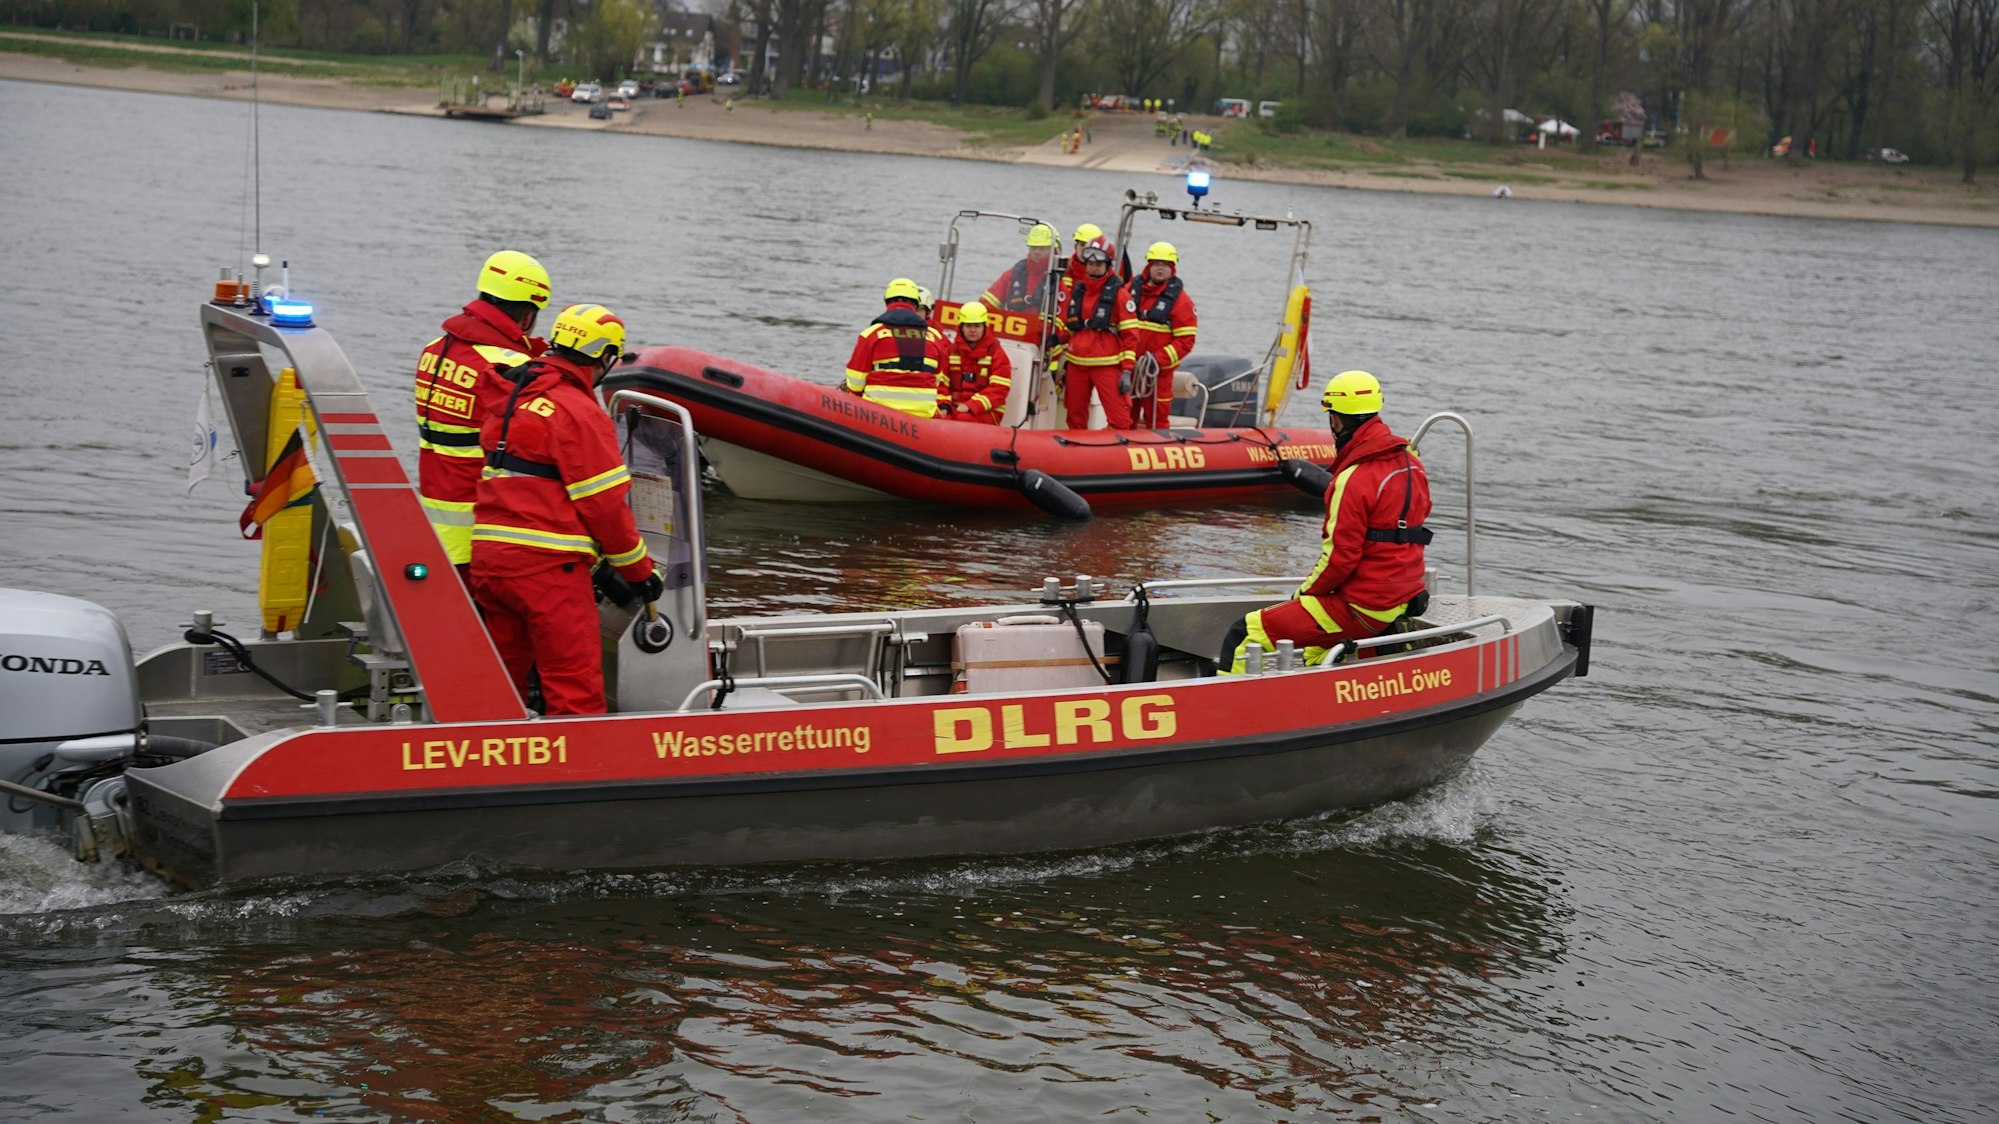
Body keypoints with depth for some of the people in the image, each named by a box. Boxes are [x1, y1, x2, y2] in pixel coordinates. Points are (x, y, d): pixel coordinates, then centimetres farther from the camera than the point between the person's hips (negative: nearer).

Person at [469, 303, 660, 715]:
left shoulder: (510, 400, 17)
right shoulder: (581, 412, -10)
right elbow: (604, 504, -11)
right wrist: (640, 571, 1)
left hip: (489, 557, 8)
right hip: (548, 566, -8)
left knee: (502, 678, 17)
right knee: (576, 688, -7)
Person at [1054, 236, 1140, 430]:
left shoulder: (1118, 294, -3)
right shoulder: (1076, 292, 12)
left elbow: (1130, 335, -5)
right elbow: (1063, 329, 19)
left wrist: (1127, 371, -9)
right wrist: (1060, 363, 16)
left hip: (1107, 366, -5)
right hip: (1076, 365, 5)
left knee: (1119, 420, -13)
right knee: (1075, 419, 10)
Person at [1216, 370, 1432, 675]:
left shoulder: (1355, 479, -21)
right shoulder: (1411, 464, 7)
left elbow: (1339, 557, -22)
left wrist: (1305, 591, -3)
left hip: (1360, 608, -9)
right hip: (1402, 601, 9)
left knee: (1247, 635, -9)